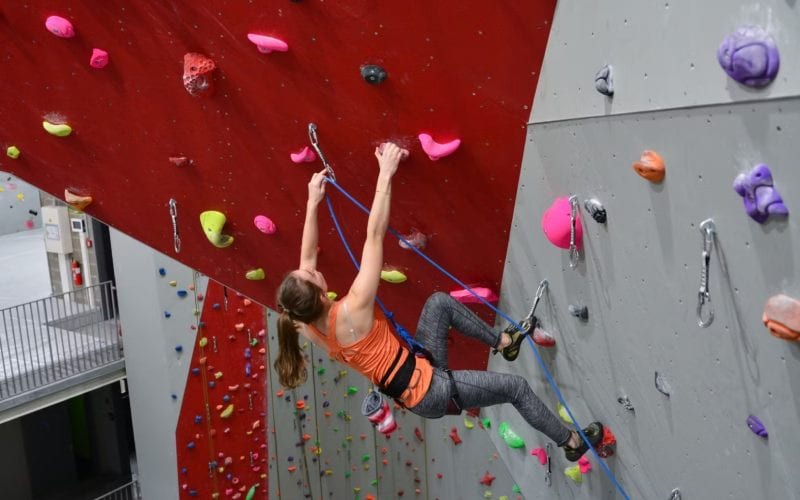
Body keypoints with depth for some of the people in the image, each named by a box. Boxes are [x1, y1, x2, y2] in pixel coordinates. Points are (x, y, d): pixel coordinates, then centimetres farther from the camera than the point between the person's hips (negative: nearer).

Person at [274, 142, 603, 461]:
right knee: (515, 387, 4)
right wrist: (386, 173, -27)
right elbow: (375, 235, -30)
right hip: (429, 391, -8)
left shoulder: (309, 327, -8)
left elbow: (307, 256, 4)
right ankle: (571, 442, 26)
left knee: (439, 302, 16)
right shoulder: (350, 312, -30)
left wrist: (313, 201, 4)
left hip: (417, 370, 8)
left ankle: (503, 342, 30)